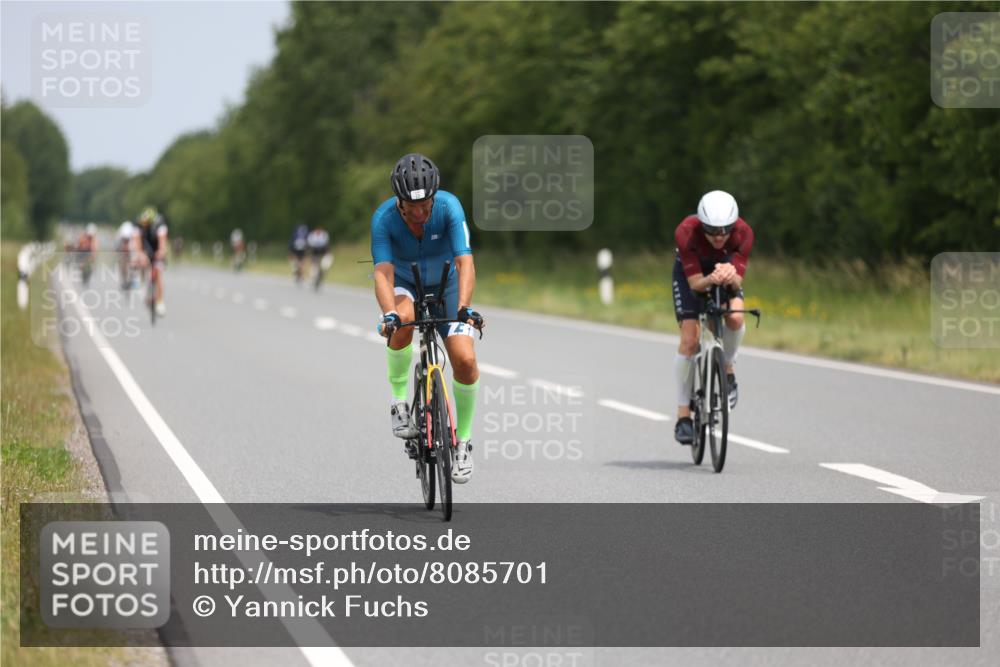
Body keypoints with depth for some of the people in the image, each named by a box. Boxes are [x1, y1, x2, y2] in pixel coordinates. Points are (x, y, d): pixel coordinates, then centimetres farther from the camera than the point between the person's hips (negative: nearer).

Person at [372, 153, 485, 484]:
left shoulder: (449, 207, -29)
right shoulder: (384, 218, -28)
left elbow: (465, 262, -36)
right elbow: (383, 272, -36)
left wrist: (464, 308, -51)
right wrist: (389, 314, -54)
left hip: (445, 286, 1)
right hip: (404, 285, -1)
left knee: (465, 361, -17)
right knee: (403, 322, -37)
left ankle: (463, 439, 4)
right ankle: (399, 396, -14)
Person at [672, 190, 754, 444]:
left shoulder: (743, 233, -33)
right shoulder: (686, 233, -37)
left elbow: (738, 281, -33)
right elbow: (695, 283, -35)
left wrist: (730, 277, -57)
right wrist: (711, 279, -56)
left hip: (725, 267, 1)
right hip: (691, 272, -1)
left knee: (735, 318, -29)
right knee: (689, 340, -14)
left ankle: (727, 371, 2)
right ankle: (683, 416, -5)